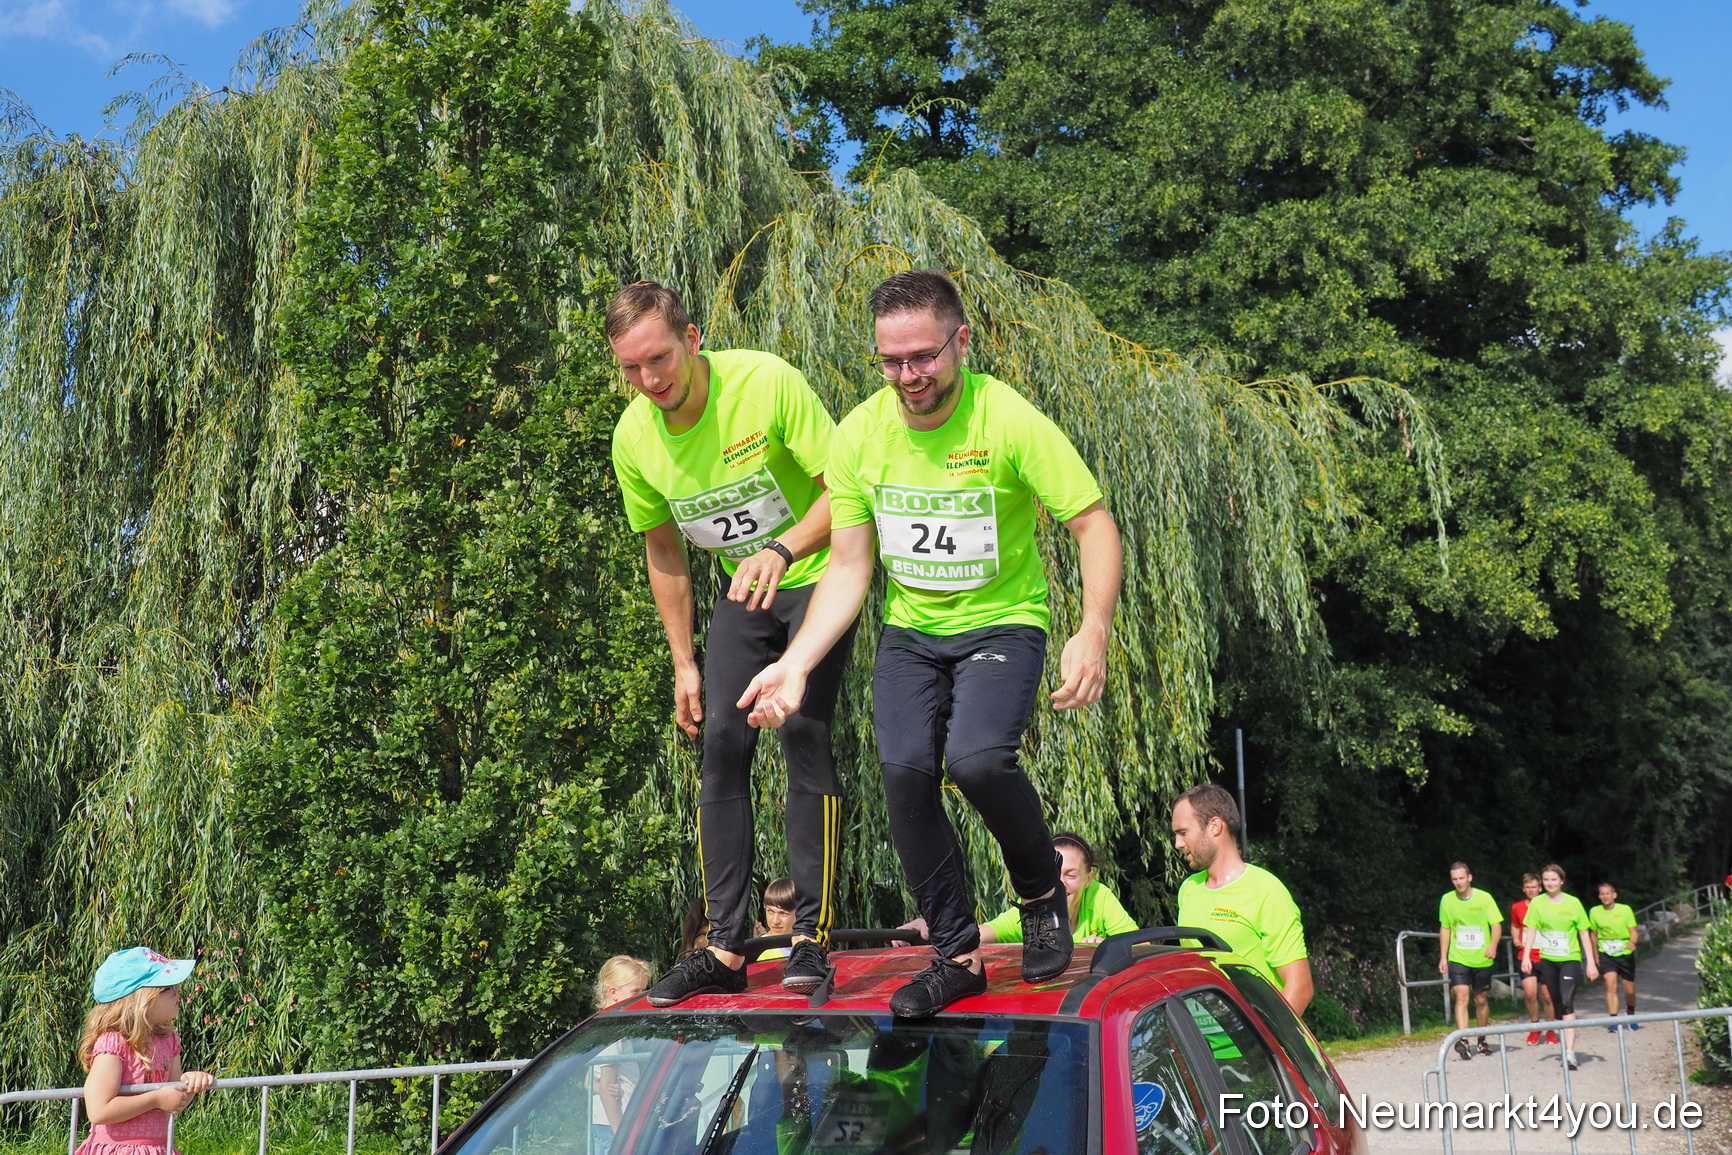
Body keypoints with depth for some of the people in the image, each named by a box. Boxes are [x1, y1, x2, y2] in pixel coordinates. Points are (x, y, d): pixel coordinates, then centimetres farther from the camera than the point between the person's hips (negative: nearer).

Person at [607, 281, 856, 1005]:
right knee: (722, 742, -5)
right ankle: (726, 949, 0)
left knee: (803, 727, -18)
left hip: (818, 573, -4)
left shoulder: (767, 382, -24)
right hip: (744, 594, 5)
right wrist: (684, 663, 6)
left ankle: (813, 932, -9)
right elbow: (663, 554, 6)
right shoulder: (633, 437, -9)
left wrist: (784, 548, -38)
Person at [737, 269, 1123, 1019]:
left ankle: (1042, 892, 5)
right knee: (904, 768, -17)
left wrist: (1094, 631, -31)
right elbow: (848, 566, 0)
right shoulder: (861, 433, -6)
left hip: (1002, 623, -3)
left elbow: (1095, 526, -15)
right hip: (910, 632, 4)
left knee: (976, 758, -27)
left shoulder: (1009, 421, -17)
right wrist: (795, 663, -13)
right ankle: (957, 956, 1)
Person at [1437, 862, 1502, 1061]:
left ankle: (1482, 1040, 28)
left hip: (1482, 959, 0)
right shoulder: (1447, 900, 2)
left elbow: (1496, 924, -4)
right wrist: (1443, 957, 9)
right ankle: (1462, 1040, -25)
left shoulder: (1484, 898, -4)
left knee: (1481, 1000, 10)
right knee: (1461, 996, -16)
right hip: (1458, 959, 0)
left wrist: (1493, 945, -23)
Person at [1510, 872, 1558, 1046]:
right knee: (1530, 993, -13)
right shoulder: (1517, 907, 3)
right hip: (1526, 957, 1)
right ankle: (1534, 1026, 10)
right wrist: (1516, 939, 3)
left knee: (1547, 995, 1)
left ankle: (1550, 1030, 20)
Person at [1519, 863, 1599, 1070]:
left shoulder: (1573, 903, -2)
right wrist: (1526, 957, -7)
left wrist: (1591, 962, -1)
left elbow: (1584, 933, 1)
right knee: (1557, 1005, 11)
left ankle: (1570, 1053, -23)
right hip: (1547, 960, 3)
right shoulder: (1537, 903, 2)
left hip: (1570, 959, -3)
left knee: (1567, 1002, -17)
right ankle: (1566, 1043, 25)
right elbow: (1531, 930, 3)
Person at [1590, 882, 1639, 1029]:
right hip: (1606, 954, 0)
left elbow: (1633, 931, -4)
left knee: (1629, 990, 7)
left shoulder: (1625, 910, -5)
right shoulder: (1595, 912, -1)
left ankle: (1630, 1015, 36)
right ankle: (1613, 1020, -17)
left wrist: (1632, 942, -27)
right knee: (1611, 985, -19)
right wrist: (1596, 956, 15)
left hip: (1625, 953, 0)